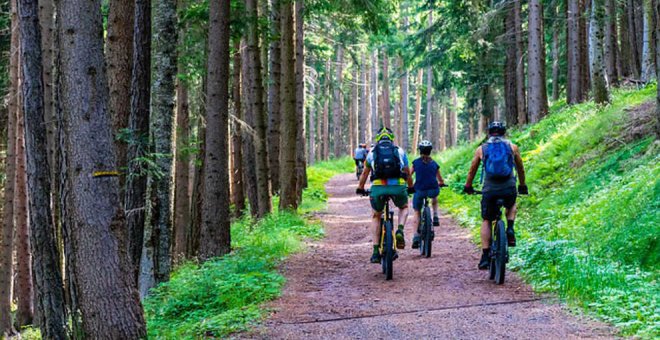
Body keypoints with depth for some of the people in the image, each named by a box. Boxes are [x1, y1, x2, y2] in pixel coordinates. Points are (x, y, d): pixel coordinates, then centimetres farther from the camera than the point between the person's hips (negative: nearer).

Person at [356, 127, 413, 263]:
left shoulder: (372, 152, 19)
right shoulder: (400, 151, 19)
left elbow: (365, 173, 30)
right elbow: (407, 173, 29)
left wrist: (360, 188, 46)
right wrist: (410, 187, 47)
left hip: (378, 187, 0)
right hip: (398, 187, 0)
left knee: (376, 216, 25)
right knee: (404, 208, 32)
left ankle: (376, 252, 14)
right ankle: (400, 231, 2)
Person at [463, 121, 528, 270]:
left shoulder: (481, 149, 11)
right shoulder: (512, 147, 11)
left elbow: (472, 170, 20)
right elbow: (520, 168, 23)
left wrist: (468, 187, 35)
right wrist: (522, 186, 38)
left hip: (489, 190, 0)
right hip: (509, 189, 1)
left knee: (486, 221, 15)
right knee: (511, 205, 34)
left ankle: (485, 256, 6)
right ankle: (510, 230, 9)